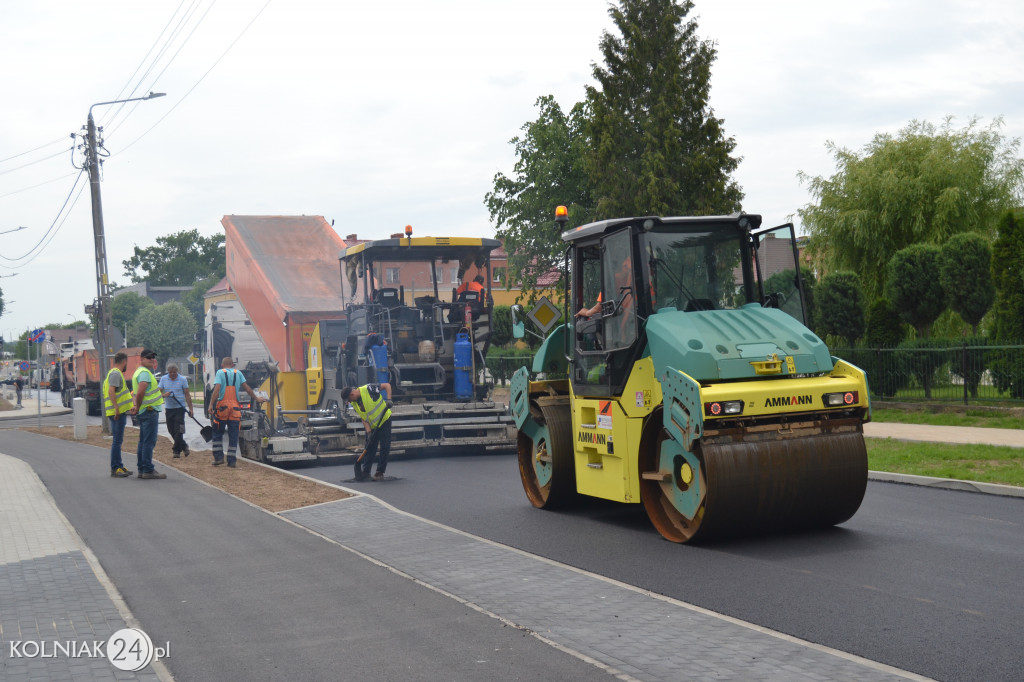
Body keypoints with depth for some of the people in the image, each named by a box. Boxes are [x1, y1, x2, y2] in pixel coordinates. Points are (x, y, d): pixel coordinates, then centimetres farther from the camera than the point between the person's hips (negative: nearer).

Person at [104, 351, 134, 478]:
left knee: (118, 440, 14)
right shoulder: (116, 373, -12)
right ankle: (115, 468, -7)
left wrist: (130, 393, 39)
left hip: (119, 412, 11)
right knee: (117, 440, -8)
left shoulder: (115, 373, 20)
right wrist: (117, 408, -28)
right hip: (117, 412, -11)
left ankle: (119, 467, 20)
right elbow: (111, 391, -24)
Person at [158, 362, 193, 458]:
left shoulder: (182, 379, -1)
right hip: (169, 408, 4)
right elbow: (159, 392, 5)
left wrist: (190, 409, -6)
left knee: (178, 431, -9)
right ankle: (184, 447, 21)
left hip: (180, 408, -4)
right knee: (171, 431, 7)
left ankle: (176, 450, -1)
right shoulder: (163, 379, 6)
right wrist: (164, 395, -20)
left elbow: (187, 395, 0)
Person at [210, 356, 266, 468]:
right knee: (233, 435, 5)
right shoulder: (238, 373, 11)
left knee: (217, 433, 11)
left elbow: (217, 389, -11)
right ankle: (231, 460, 4)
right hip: (235, 407, 2)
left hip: (222, 406, -2)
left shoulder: (220, 372, 1)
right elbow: (247, 388, 12)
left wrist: (211, 404, -13)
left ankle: (219, 457, 6)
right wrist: (256, 399, 24)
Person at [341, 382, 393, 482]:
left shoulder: (368, 389, -22)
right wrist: (369, 432, -16)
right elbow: (363, 418, -4)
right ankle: (365, 472, 9)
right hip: (371, 426, 5)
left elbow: (387, 385, -17)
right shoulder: (354, 404, -4)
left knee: (385, 448, -6)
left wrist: (388, 399, -29)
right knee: (369, 449, 4)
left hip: (384, 421, -5)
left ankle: (380, 472, 1)